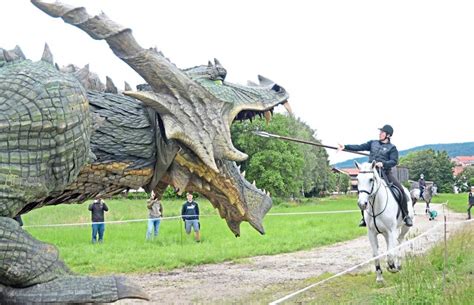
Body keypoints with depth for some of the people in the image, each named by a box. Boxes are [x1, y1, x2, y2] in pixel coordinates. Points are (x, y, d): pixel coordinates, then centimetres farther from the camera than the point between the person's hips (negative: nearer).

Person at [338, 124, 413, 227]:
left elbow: (394, 161, -9)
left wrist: (383, 163, -26)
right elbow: (359, 147, 6)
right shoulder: (373, 143, 13)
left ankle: (406, 215, -6)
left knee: (400, 189, -19)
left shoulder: (392, 148, 2)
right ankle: (364, 217, 7)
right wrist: (345, 146, -4)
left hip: (385, 173, -3)